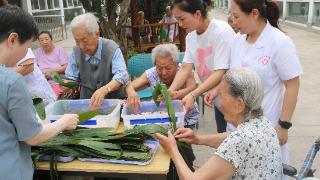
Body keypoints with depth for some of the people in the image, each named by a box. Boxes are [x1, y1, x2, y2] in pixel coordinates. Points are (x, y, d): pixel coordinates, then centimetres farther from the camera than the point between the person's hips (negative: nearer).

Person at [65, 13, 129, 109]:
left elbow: (121, 75, -22)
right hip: (87, 102, 4)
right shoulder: (76, 52, 0)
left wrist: (104, 90, -39)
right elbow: (71, 78, 8)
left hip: (113, 100, -3)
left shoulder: (112, 49, -13)